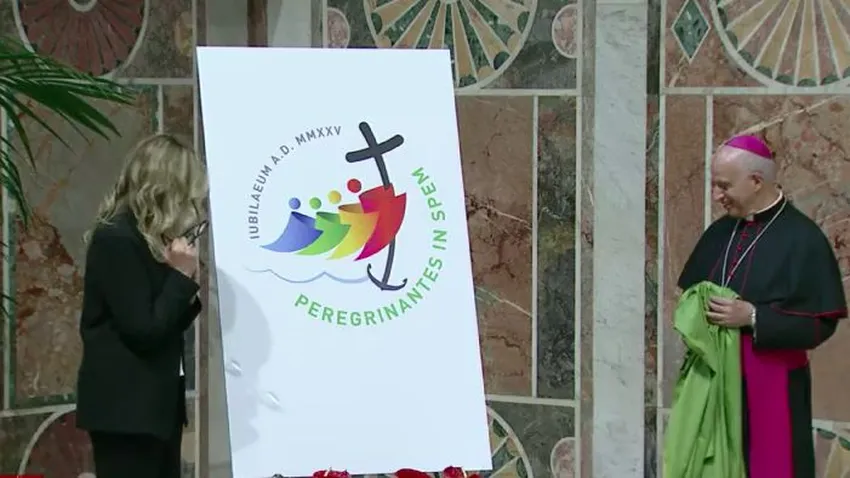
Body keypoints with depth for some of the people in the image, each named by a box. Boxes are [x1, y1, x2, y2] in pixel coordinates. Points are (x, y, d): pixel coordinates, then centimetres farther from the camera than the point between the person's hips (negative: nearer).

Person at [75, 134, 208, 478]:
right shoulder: (116, 239, -15)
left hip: (154, 402, 10)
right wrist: (182, 276, -13)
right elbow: (143, 331, -19)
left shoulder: (147, 239, 15)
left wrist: (187, 284, 1)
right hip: (124, 406, -10)